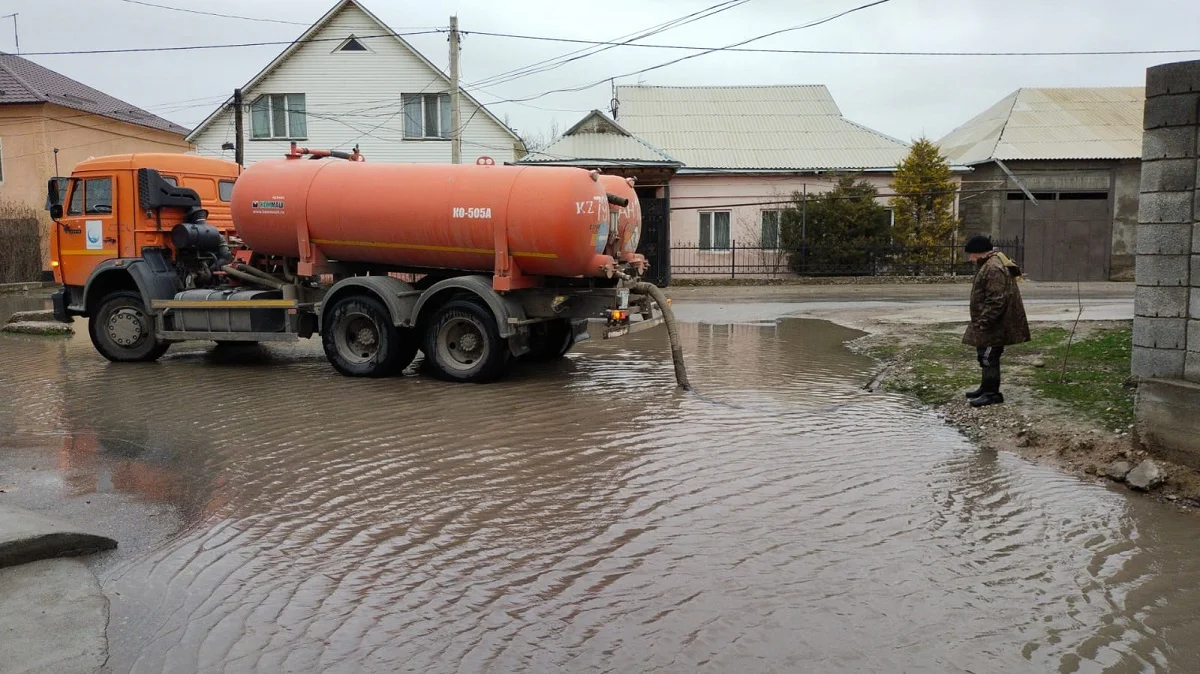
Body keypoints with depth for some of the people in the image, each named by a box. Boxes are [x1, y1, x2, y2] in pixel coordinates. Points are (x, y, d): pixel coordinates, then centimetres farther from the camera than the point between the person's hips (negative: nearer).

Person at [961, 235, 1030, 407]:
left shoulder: (994, 269, -21)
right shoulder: (989, 265, 15)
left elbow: (996, 301, -26)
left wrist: (983, 322, -23)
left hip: (993, 326, -11)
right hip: (990, 325, 11)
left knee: (988, 357, -6)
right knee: (985, 356, 18)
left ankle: (992, 393, 1)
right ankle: (986, 388, 29)